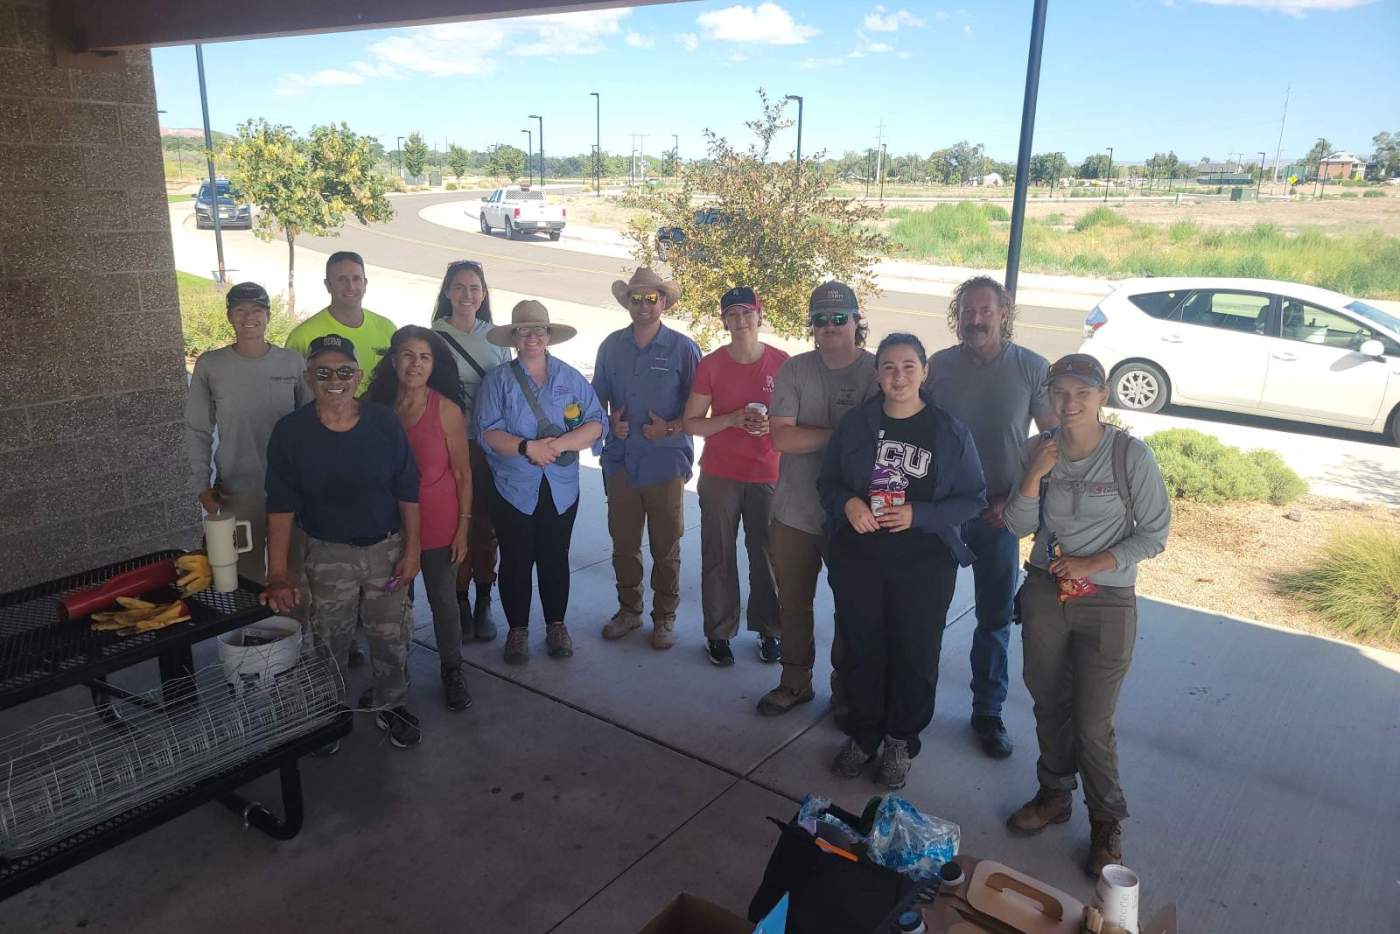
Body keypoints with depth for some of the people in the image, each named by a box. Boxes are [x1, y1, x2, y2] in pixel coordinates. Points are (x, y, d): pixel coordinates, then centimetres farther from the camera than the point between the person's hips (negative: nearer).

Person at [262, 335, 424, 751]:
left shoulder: (384, 423, -11)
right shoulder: (290, 432, -13)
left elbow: (408, 491, -4)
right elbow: (281, 506, -13)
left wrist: (412, 549, -6)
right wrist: (278, 574, -20)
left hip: (387, 548, 1)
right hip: (328, 553, 0)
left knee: (391, 637, 13)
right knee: (330, 641, 13)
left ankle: (390, 706, 36)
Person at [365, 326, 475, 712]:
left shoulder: (447, 410, -10)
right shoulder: (376, 407, -4)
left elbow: (462, 473, -5)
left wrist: (463, 527, -7)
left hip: (437, 525, -2)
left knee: (443, 599, 9)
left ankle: (452, 670, 28)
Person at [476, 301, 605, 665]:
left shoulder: (571, 378, 5)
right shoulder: (498, 380, 0)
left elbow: (596, 423, -5)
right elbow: (487, 432, -10)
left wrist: (560, 444, -20)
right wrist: (527, 447, -24)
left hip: (561, 488, 1)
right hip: (514, 488, -1)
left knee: (555, 560, 11)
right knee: (516, 562, 7)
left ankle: (556, 626, 27)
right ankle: (517, 630, 22)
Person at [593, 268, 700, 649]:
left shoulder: (683, 348, -4)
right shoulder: (612, 346, 6)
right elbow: (598, 397, 14)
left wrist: (670, 428, -17)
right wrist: (610, 422, -6)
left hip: (666, 462, -3)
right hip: (620, 462, 3)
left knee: (666, 547, 6)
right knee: (623, 543, 13)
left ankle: (664, 616, 21)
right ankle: (628, 609, 30)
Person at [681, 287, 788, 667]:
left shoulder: (781, 363, -1)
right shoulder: (710, 365, -1)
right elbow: (692, 423, 0)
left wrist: (774, 425, -13)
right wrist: (733, 419, -16)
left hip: (766, 475, 0)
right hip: (719, 476, 0)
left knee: (766, 554, 2)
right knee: (718, 556, 4)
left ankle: (768, 630, 19)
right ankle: (719, 632, 18)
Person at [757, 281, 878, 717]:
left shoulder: (877, 371, -8)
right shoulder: (795, 370, -2)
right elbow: (781, 437, -12)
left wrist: (810, 438, -17)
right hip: (794, 513, 3)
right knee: (792, 604, 17)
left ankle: (847, 690, 32)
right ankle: (795, 681, 36)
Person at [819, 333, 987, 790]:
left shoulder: (950, 433, -5)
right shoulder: (856, 422, 1)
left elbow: (974, 497, -3)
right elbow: (827, 481, 7)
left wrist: (918, 515, -17)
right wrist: (847, 504, -16)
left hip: (923, 565, -1)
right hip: (858, 558, 2)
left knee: (914, 655, 8)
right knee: (861, 649, 11)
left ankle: (900, 741, 30)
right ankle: (862, 735, 32)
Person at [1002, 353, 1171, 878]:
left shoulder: (1130, 455, -14)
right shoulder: (1038, 451, -3)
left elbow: (1154, 534, -8)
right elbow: (1019, 527, -1)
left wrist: (1093, 564, -17)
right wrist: (1033, 478, -17)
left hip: (1106, 602, -3)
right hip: (1044, 592, 4)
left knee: (1093, 723, 2)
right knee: (1049, 705, 17)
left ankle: (1107, 822, 26)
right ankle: (1054, 795, 40)